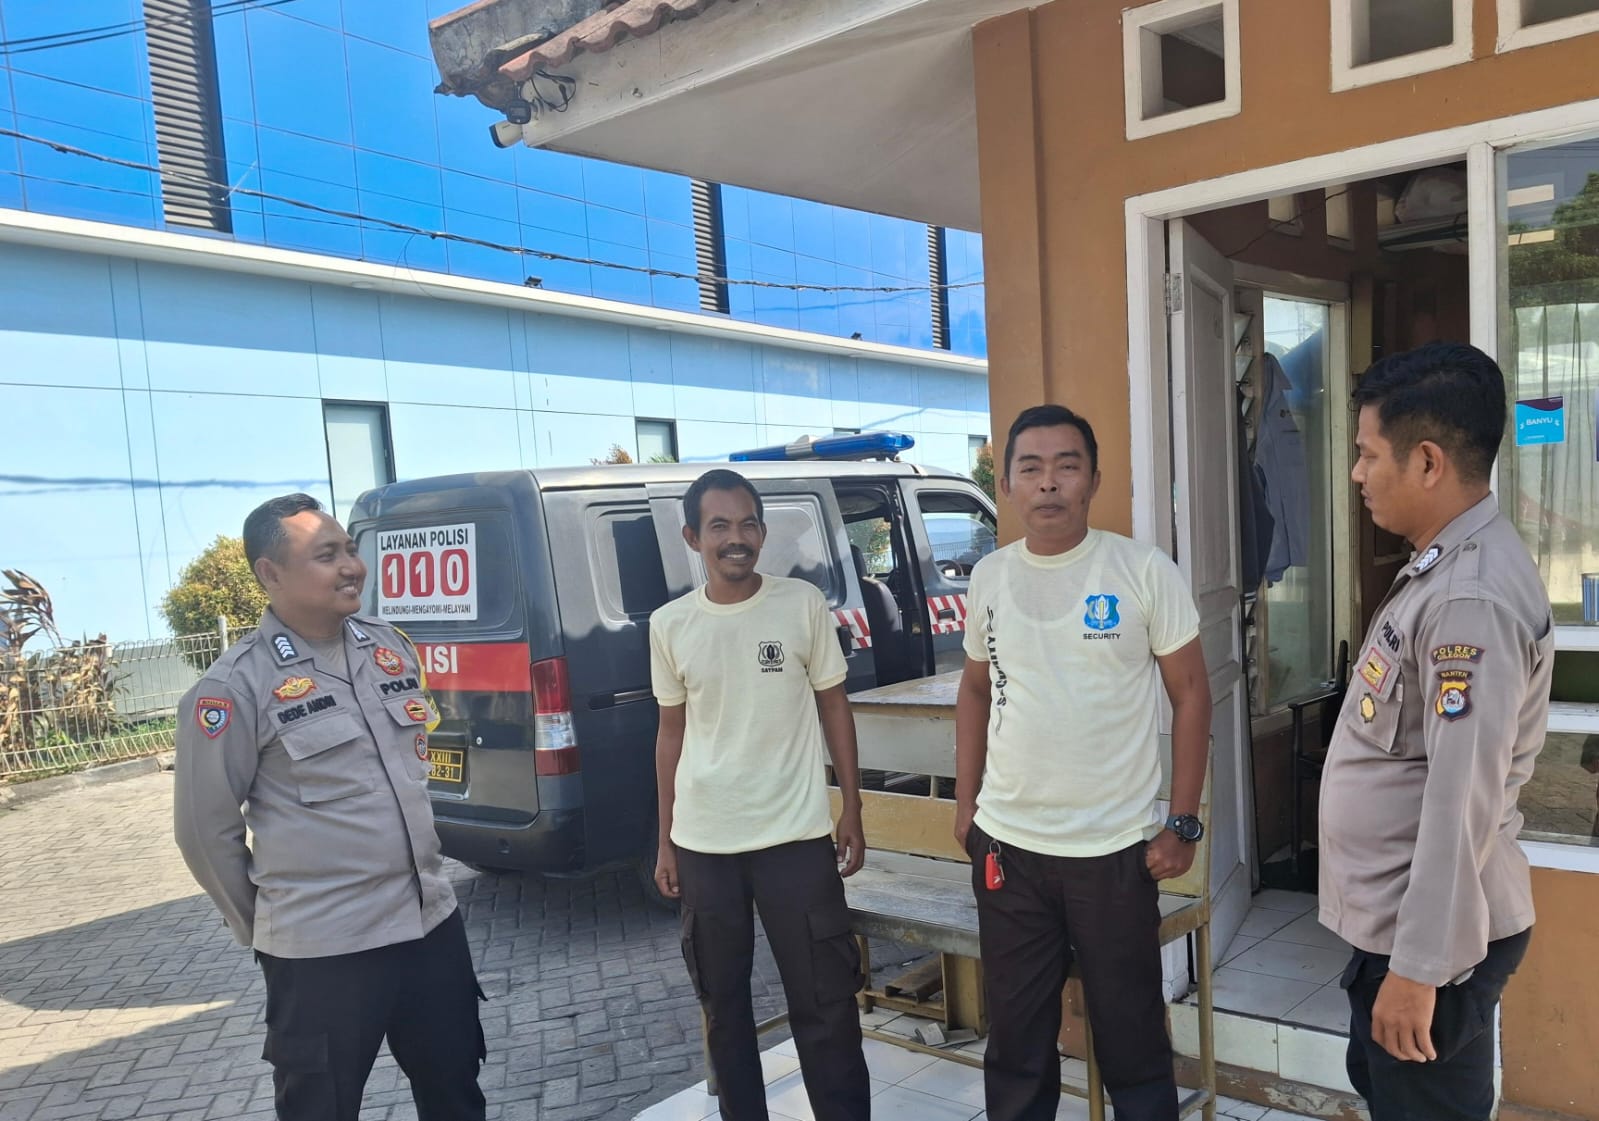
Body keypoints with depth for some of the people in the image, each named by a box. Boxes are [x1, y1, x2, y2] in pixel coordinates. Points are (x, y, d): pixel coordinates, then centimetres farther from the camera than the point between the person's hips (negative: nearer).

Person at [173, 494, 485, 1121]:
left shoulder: (392, 648, 5)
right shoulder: (237, 686, -14)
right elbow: (205, 829, -7)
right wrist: (264, 928, 2)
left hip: (432, 920, 6)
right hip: (322, 951, -5)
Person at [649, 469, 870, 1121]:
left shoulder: (803, 605, -5)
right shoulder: (670, 625, 0)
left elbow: (834, 709, 3)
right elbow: (671, 733, 8)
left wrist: (853, 812, 1)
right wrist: (665, 841, 9)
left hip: (796, 839, -2)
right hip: (703, 846, 2)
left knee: (825, 1004, 5)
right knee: (722, 1004, 16)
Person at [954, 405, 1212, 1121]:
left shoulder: (1145, 572, -8)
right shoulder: (988, 578, 3)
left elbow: (1191, 694, -4)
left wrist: (1182, 825, -7)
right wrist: (964, 805, 10)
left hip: (1115, 850, -3)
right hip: (1007, 846, 3)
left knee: (1132, 1042, 12)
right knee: (1016, 1042, 17)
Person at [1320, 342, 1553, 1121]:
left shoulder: (1473, 598, -25)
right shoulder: (1440, 568, 7)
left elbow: (1462, 801, -28)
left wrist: (1418, 967, -24)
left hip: (1432, 934, -9)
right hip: (1391, 917, 9)